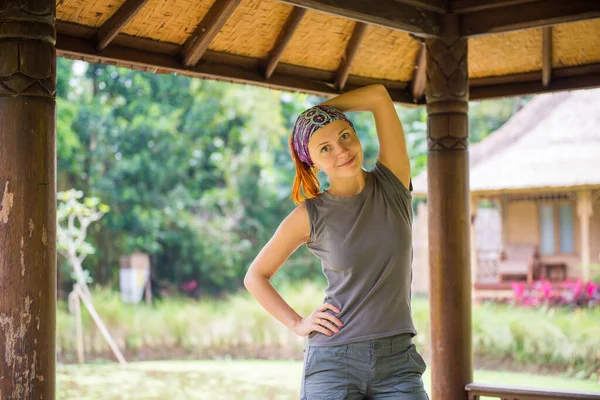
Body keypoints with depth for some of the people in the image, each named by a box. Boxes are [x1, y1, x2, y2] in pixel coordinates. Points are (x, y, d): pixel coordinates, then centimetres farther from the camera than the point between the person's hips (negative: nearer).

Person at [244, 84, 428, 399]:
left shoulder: (393, 182, 2)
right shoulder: (310, 215, -1)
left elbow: (379, 95, -3)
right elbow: (255, 277, 10)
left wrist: (322, 113, 8)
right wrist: (297, 324, 1)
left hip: (397, 361, 2)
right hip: (333, 361, -2)